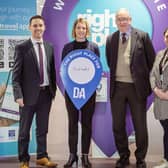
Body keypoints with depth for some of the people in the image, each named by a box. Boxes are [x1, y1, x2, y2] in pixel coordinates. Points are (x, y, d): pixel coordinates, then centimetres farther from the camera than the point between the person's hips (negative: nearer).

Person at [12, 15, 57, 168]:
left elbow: (52, 70, 12)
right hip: (29, 94, -4)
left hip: (46, 93, 4)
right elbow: (16, 74, -8)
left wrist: (53, 89, 7)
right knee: (24, 130, 7)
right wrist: (18, 95, -16)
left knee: (43, 128, 14)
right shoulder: (21, 48, -6)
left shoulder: (49, 47, 8)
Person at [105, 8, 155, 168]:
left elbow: (152, 61, -1)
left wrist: (150, 83, 0)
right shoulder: (110, 39, 5)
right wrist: (116, 75, 9)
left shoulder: (142, 36, -4)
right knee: (118, 125, 10)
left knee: (140, 125, 7)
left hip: (137, 87, -3)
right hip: (117, 87, 3)